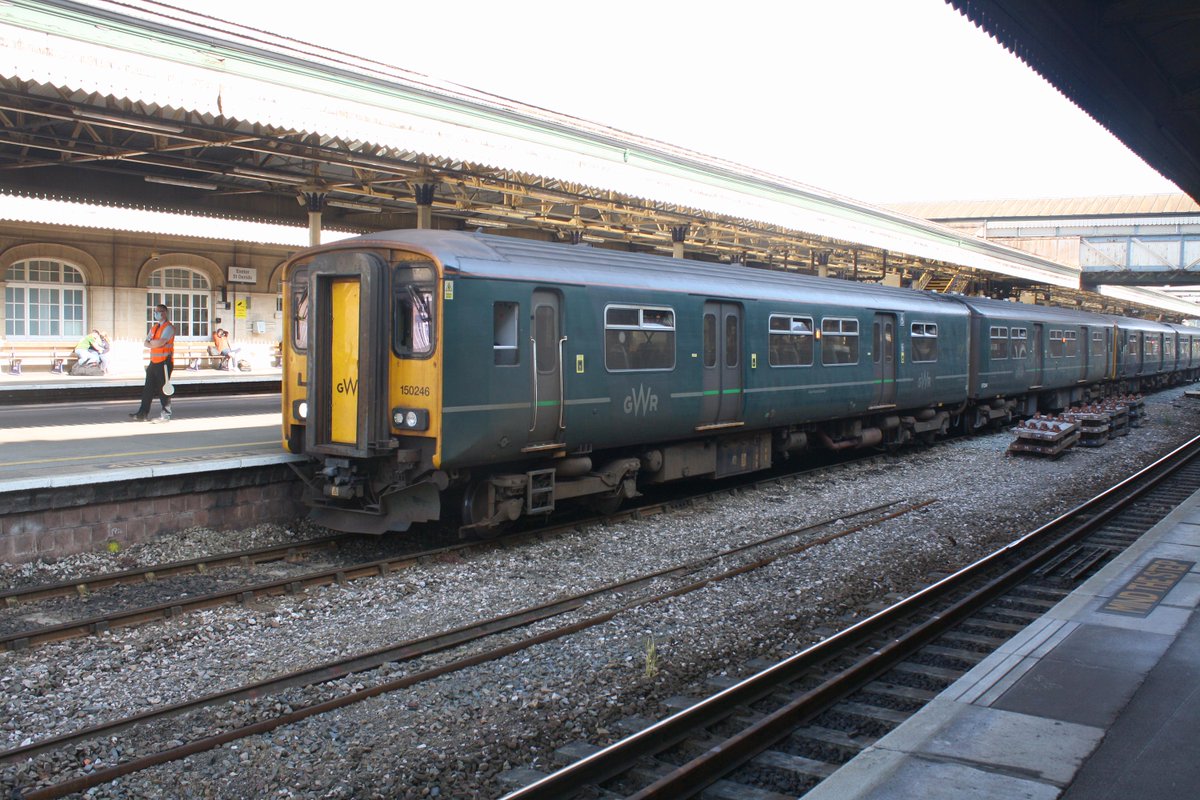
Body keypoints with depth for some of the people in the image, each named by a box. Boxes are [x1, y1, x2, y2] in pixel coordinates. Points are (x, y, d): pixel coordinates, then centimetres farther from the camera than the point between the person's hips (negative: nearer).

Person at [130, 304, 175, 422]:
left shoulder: (168, 327, -8)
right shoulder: (154, 328, 19)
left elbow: (161, 342, -20)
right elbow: (146, 343, 12)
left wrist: (151, 342, -2)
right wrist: (155, 343, -8)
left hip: (164, 362, -8)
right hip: (154, 362, 8)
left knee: (163, 390, -4)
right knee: (148, 389, 6)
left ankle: (166, 415, 3)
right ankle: (143, 413, 9)